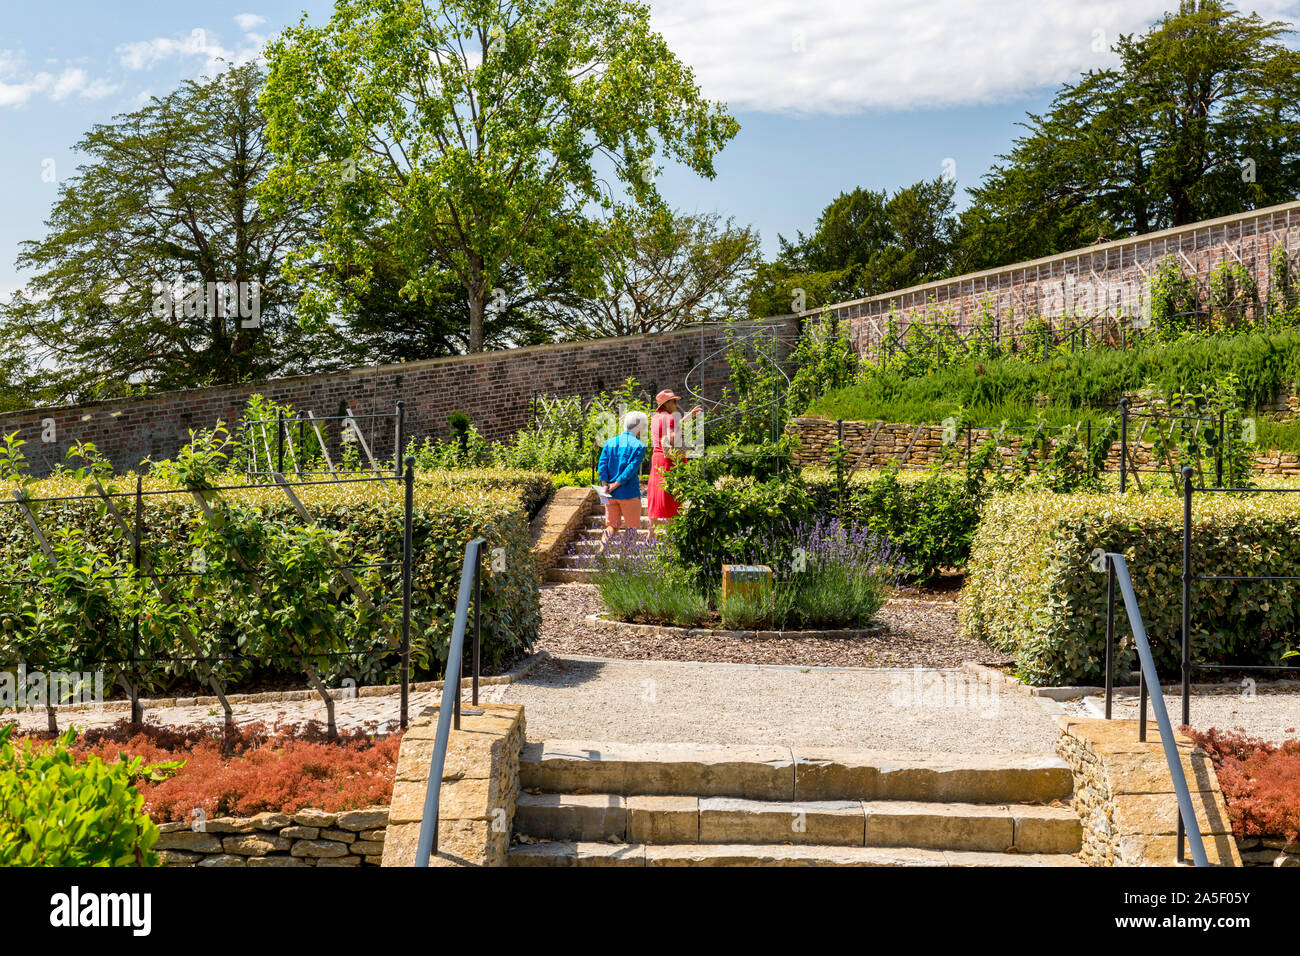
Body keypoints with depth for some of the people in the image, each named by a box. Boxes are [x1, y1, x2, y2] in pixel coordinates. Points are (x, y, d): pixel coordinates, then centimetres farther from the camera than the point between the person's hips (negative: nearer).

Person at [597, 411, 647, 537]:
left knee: (611, 526, 10)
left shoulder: (609, 443, 10)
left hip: (610, 494, 4)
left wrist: (605, 486, -8)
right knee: (631, 527, 9)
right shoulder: (639, 446, -4)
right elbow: (632, 468, -14)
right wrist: (615, 486, -13)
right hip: (629, 493, -4)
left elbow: (602, 464, -1)